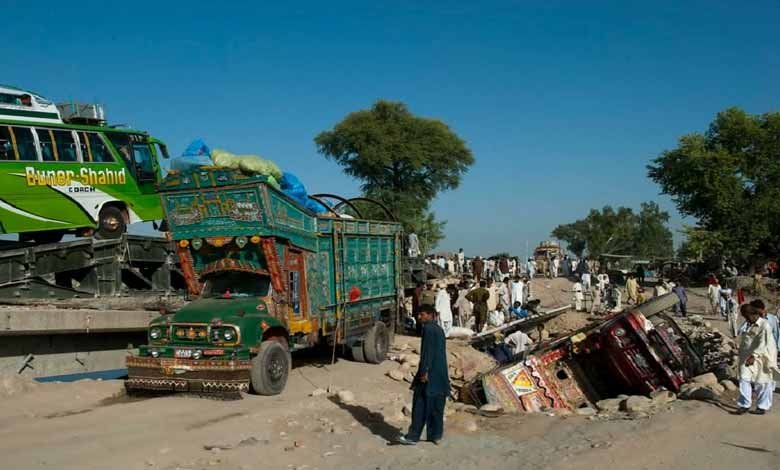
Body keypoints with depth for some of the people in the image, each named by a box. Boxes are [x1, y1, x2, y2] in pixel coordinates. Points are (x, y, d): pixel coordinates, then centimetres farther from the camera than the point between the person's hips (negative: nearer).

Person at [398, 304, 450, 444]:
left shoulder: (428, 328, -12)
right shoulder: (439, 329, 15)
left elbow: (427, 351, -19)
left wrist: (424, 371, -20)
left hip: (430, 371, -9)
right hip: (441, 374, 9)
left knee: (421, 403, -5)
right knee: (437, 405, 11)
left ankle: (413, 436, -3)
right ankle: (436, 435, 16)